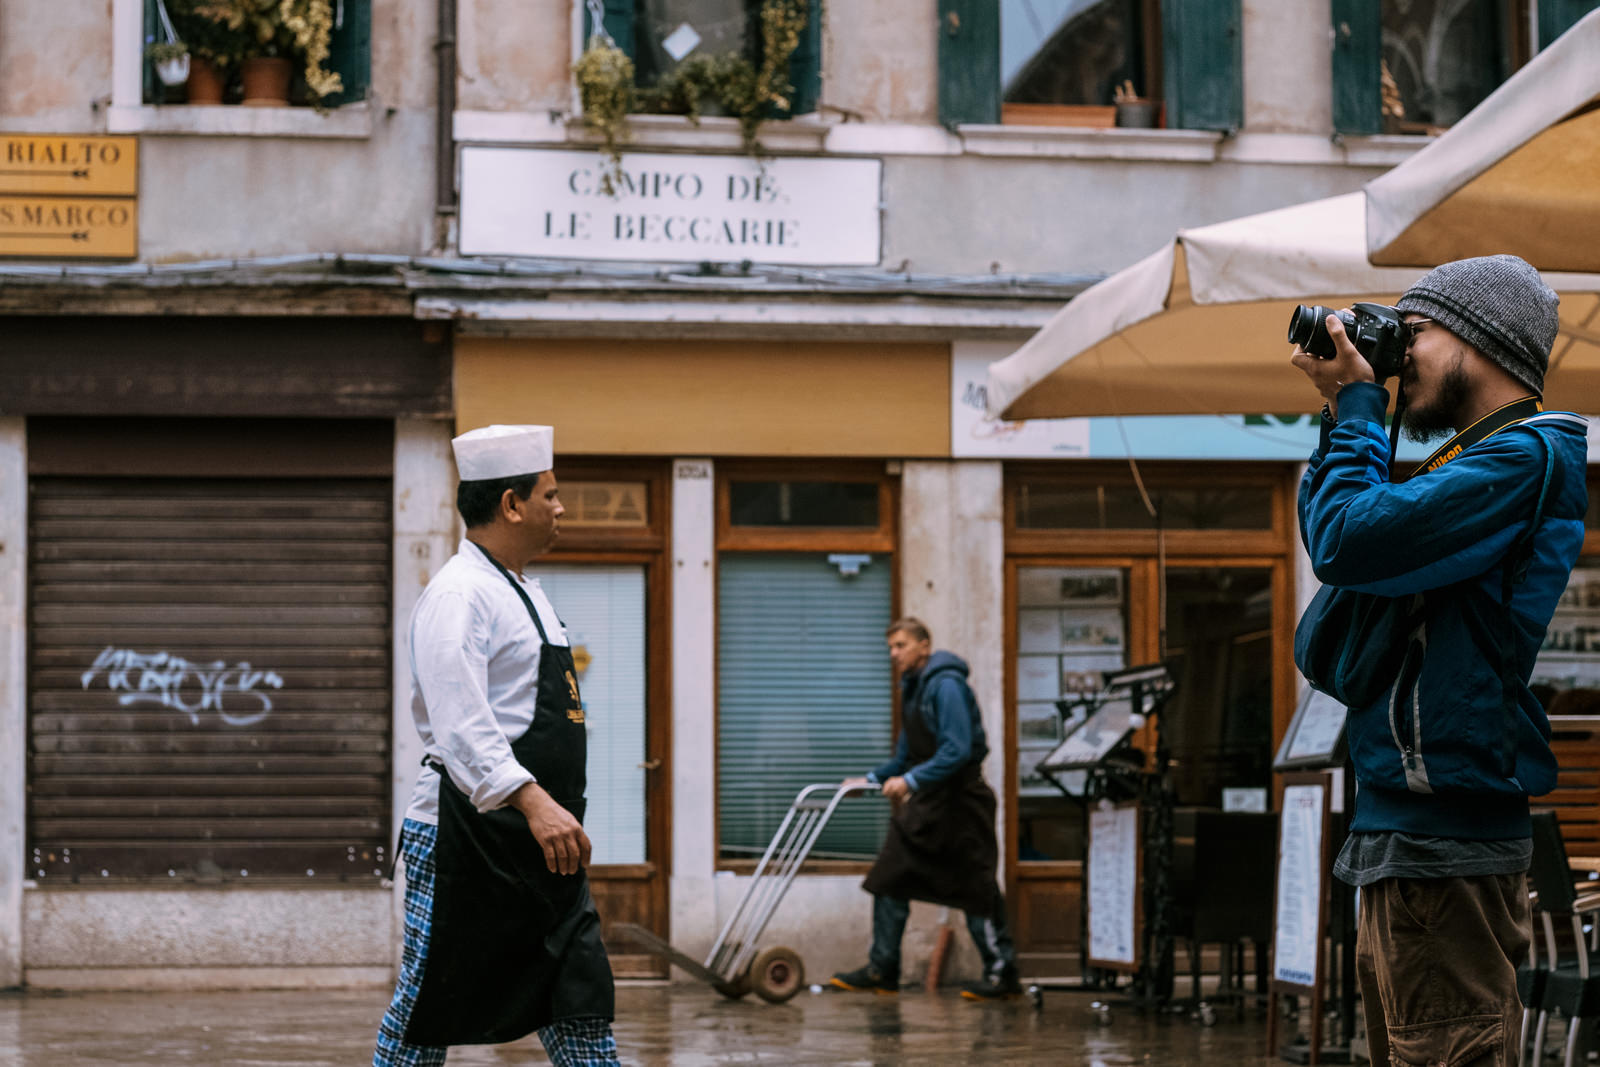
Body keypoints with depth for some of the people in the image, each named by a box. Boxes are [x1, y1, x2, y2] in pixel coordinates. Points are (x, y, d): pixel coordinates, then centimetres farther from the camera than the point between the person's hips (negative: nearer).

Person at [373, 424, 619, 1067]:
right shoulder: (458, 595, -14)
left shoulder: (525, 593, 18)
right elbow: (461, 726, -26)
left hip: (542, 844, 10)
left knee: (582, 1005, 6)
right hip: (466, 842, -10)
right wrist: (534, 802, -36)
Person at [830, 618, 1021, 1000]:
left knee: (975, 889, -4)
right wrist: (873, 779, 14)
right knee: (889, 881, 5)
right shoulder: (912, 689, 15)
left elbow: (957, 750, -24)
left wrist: (910, 780, -28)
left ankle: (1002, 974, 4)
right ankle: (881, 971, 10)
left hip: (958, 800, -9)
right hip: (925, 802, 10)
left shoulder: (946, 685, -15)